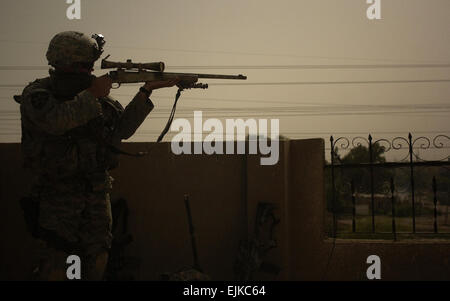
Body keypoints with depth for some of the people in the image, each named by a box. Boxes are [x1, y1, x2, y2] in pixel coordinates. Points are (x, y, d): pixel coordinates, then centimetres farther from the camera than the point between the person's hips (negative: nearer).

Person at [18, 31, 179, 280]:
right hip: (57, 196, -6)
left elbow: (123, 128, 10)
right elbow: (56, 120, -28)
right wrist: (92, 94, -19)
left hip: (97, 193, 6)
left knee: (97, 260, 9)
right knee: (54, 267, -7)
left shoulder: (92, 89, 10)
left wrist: (146, 92, 1)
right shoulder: (36, 93, -8)